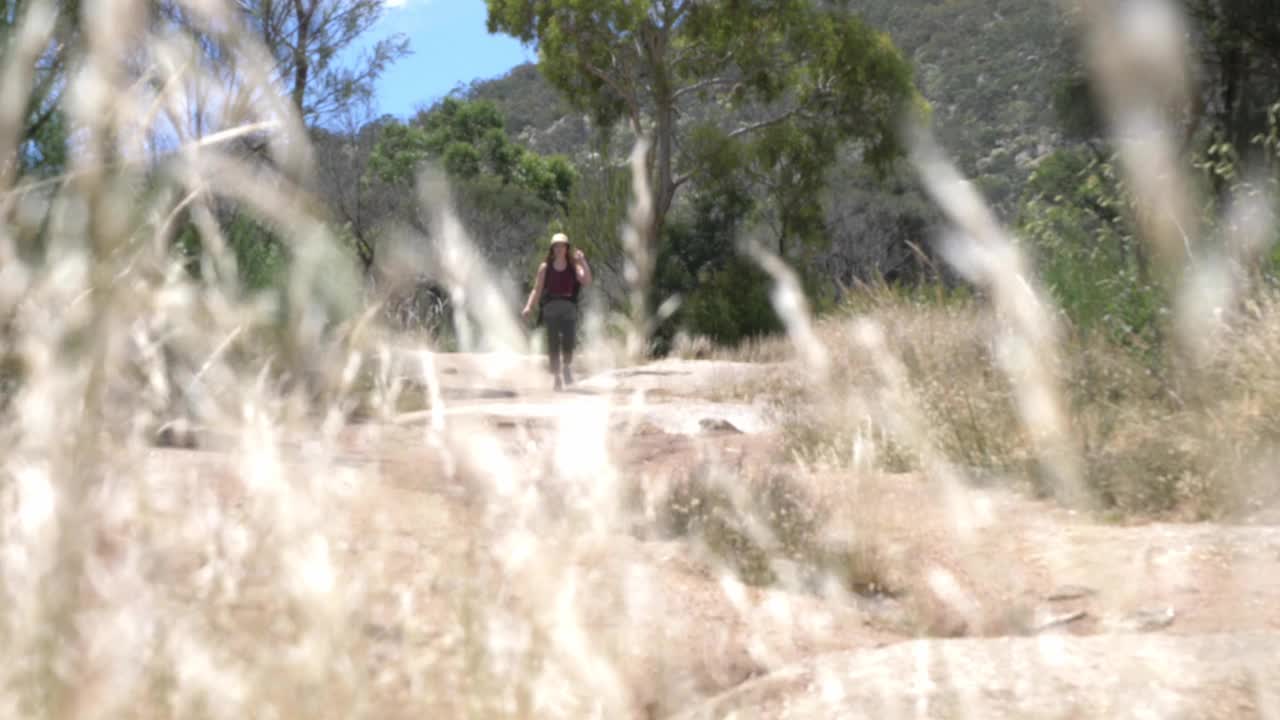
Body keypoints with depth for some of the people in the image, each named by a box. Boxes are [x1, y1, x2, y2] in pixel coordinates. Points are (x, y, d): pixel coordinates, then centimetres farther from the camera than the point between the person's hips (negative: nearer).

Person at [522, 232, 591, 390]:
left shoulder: (574, 266, 9)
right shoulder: (545, 267, 9)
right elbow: (537, 289, 6)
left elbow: (587, 281, -7)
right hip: (551, 307, 0)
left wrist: (583, 261, -14)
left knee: (569, 340, -17)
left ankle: (567, 366, 12)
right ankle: (557, 376, 5)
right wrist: (529, 306, -7)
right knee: (553, 344, -4)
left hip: (569, 307, 0)